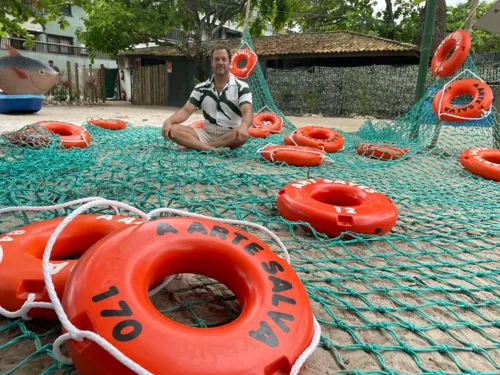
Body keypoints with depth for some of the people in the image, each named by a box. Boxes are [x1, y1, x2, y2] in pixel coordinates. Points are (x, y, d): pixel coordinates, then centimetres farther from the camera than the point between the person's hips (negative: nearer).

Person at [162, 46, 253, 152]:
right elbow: (186, 110, 2)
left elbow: (247, 112, -18)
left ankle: (194, 146, -29)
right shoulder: (201, 88, 9)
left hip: (230, 136, -3)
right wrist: (168, 121, -19)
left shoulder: (242, 87, -2)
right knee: (172, 130, -18)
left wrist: (243, 126, -43)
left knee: (243, 135, -39)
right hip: (206, 133, 3)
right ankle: (213, 149, -35)